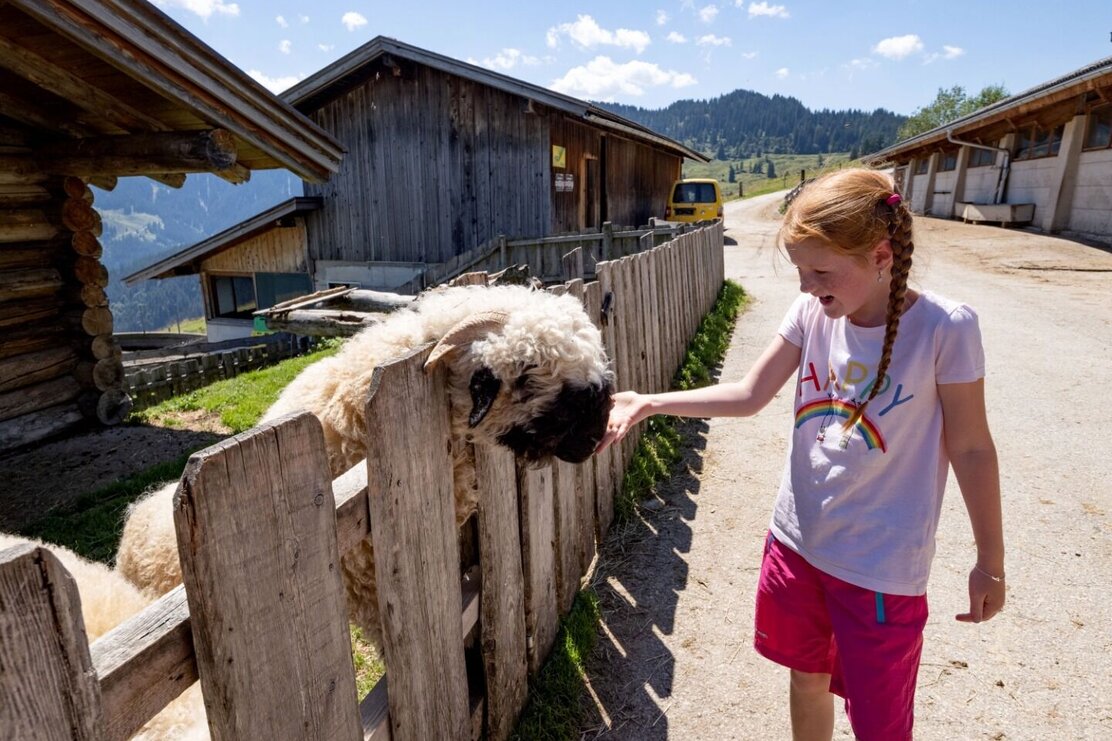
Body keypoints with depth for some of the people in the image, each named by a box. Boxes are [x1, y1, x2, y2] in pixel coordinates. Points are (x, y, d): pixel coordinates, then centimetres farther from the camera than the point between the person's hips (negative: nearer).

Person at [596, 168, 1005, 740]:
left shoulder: (944, 328, -18)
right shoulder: (812, 310, -7)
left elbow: (970, 448, -9)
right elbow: (749, 395, -3)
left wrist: (991, 562, -1)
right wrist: (649, 403, -12)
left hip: (883, 565, -4)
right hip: (798, 539, 4)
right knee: (806, 678, 24)